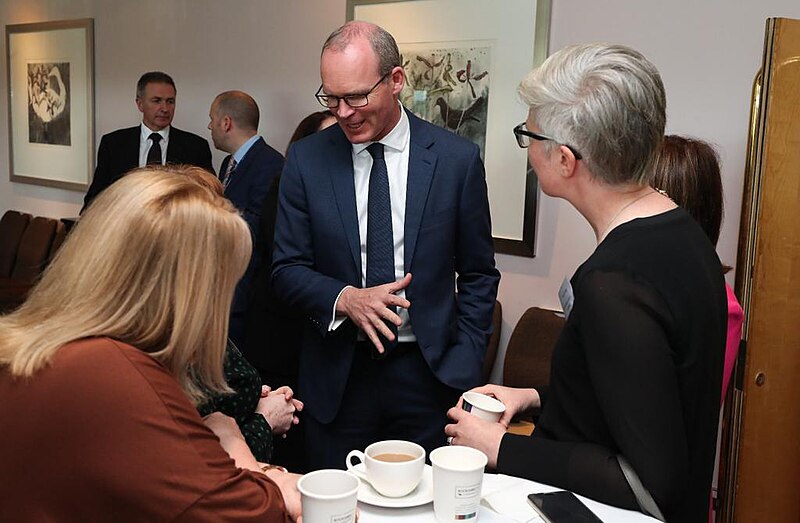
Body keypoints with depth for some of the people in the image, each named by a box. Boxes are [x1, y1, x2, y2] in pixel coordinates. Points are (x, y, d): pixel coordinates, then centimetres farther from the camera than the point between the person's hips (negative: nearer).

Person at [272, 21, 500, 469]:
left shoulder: (456, 159, -5)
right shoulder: (306, 160, -2)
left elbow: (478, 276, 2)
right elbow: (288, 269, 1)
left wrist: (464, 369, -5)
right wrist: (346, 298, -18)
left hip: (427, 374, 0)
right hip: (336, 375, 1)